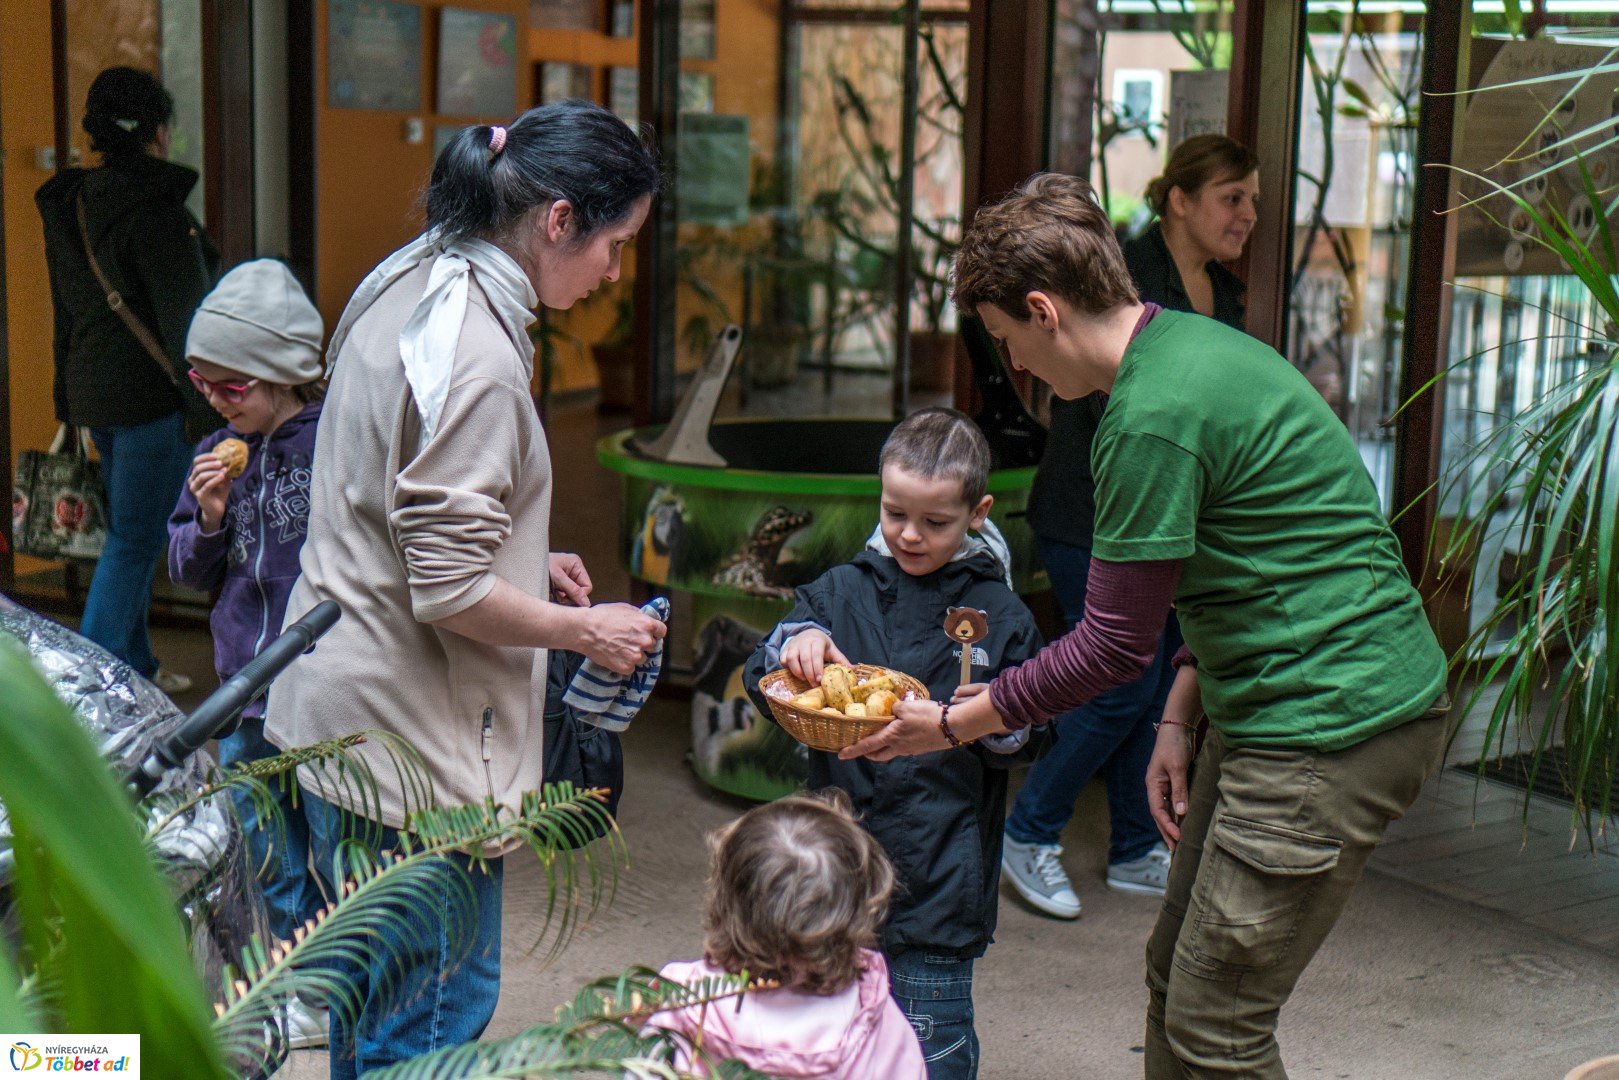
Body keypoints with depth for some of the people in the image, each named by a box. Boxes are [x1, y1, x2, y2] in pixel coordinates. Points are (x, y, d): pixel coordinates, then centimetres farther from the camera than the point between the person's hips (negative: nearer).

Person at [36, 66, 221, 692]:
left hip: (93, 388, 9)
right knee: (137, 538, -2)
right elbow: (185, 319, -18)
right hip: (151, 392, -9)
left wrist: (71, 399, 23)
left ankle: (135, 669, 29)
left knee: (129, 530, 19)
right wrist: (206, 414, -16)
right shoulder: (155, 209, -17)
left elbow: (66, 313, 17)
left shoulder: (70, 206, 10)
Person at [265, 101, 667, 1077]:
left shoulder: (413, 284, 8)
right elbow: (452, 591, -23)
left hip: (340, 711, 10)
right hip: (408, 739, -10)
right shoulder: (473, 355, -23)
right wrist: (587, 630, -9)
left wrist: (525, 562, 13)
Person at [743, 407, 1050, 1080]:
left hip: (942, 874, -2)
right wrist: (795, 643, -14)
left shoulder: (1000, 615, 1)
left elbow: (1027, 740, 5)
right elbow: (763, 689, 6)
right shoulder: (840, 593, 6)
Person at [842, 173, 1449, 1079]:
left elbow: (1115, 646, -15)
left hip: (1332, 730, -10)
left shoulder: (1152, 418, -21)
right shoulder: (1192, 344, 11)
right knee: (1177, 979, 17)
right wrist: (1181, 717, 13)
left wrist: (953, 726, -4)